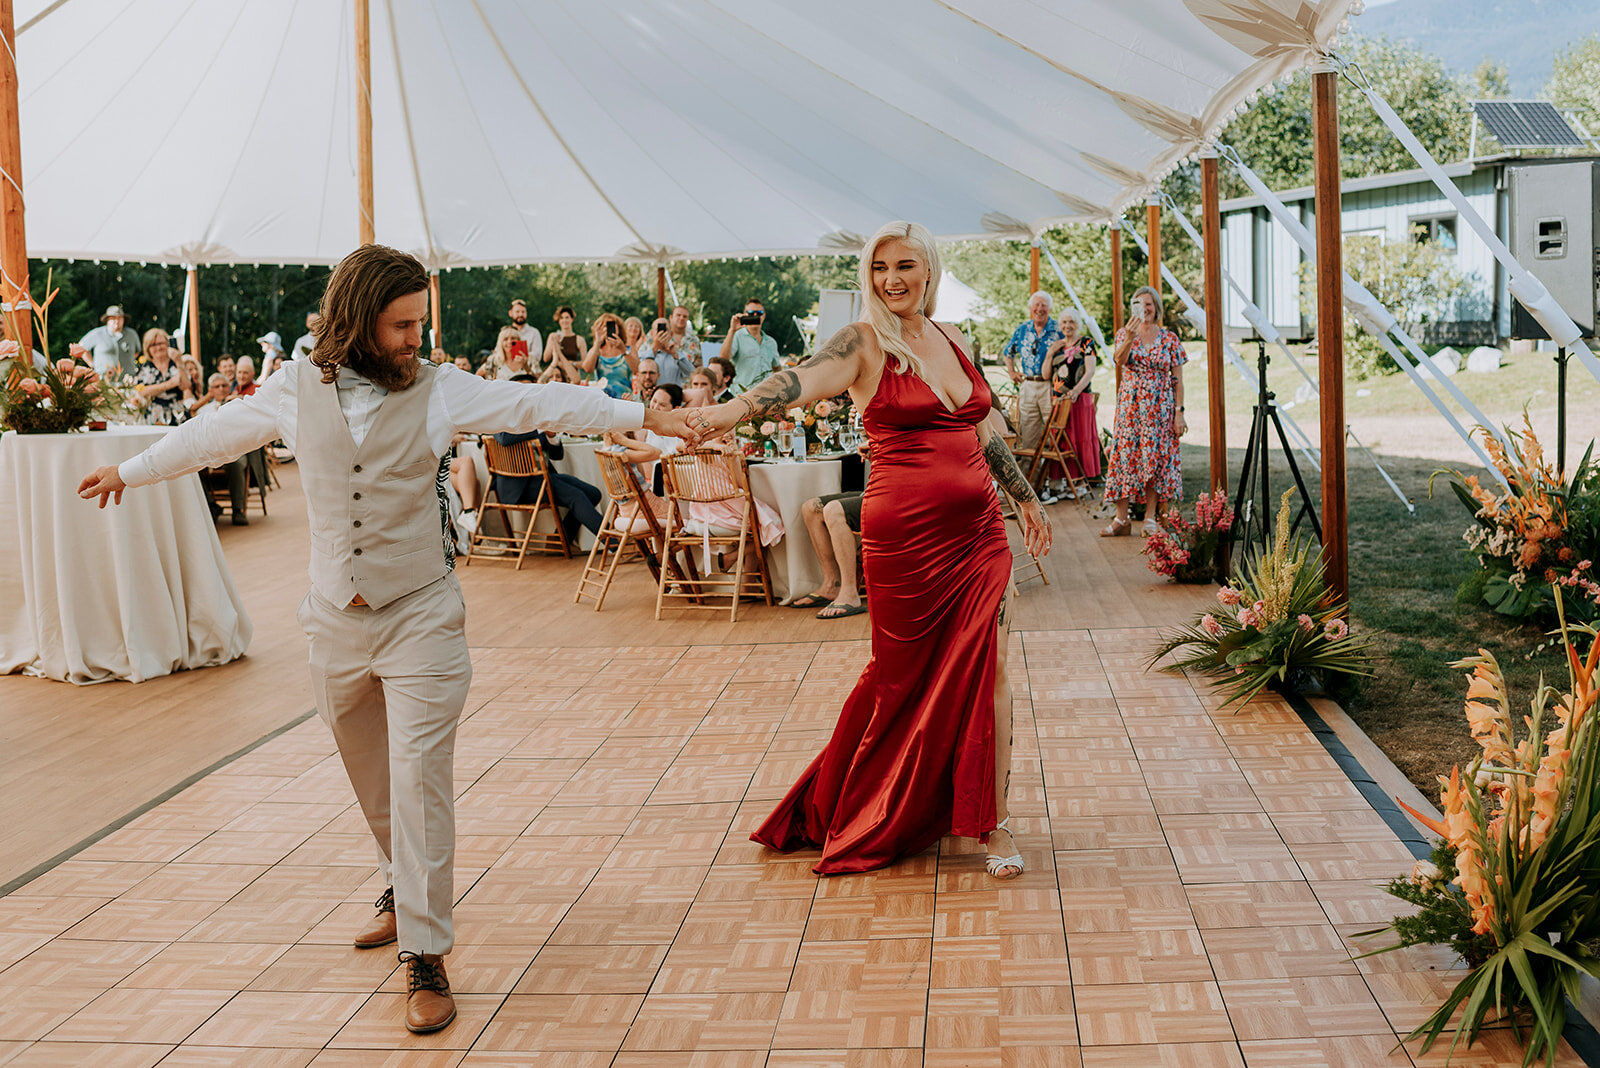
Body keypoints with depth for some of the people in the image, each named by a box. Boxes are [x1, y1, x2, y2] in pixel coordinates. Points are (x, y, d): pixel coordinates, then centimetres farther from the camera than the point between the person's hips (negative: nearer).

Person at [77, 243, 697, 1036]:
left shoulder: (440, 390, -6)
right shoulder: (297, 390, 0)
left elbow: (539, 406, -12)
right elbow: (216, 432, 15)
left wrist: (645, 418, -19)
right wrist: (131, 471, 28)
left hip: (420, 616, -3)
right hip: (338, 620, 3)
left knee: (418, 779, -9)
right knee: (371, 776, 18)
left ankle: (424, 956, -2)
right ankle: (401, 890, 42)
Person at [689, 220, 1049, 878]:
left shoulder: (953, 342, 12)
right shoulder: (864, 344, -6)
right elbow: (805, 379, -26)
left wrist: (1026, 498, 30)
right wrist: (736, 408, -44)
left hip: (977, 532, 5)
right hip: (904, 536, -5)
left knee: (988, 672, 1)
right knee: (904, 674, 7)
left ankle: (992, 824, 12)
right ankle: (860, 812, 29)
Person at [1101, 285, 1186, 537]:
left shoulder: (1169, 338, 3)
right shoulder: (1124, 333, 4)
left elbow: (1177, 379, 3)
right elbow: (1119, 360, -16)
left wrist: (1179, 412, -4)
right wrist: (1130, 337, -33)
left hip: (1160, 408, 0)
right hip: (1130, 405, 0)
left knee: (1156, 459, -1)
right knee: (1125, 455, -3)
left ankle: (1150, 518, 7)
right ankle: (1121, 518, 2)